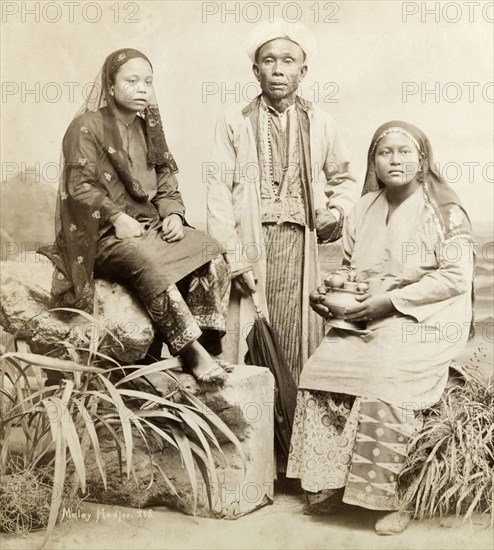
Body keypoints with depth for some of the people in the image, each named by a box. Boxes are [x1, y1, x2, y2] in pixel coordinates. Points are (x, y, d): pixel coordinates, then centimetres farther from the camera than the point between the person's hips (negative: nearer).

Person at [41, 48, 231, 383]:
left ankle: (207, 346, -18)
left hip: (152, 224, 7)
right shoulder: (87, 127, -3)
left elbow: (166, 178, 17)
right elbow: (79, 186, -10)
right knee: (152, 263, -37)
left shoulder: (148, 127, 17)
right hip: (105, 233, -6)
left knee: (212, 258, -17)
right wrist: (116, 217, -20)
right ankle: (192, 351, -32)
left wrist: (172, 212, -2)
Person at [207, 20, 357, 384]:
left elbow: (342, 179, 24)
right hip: (249, 243, -1)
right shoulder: (233, 124, 5)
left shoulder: (321, 124, 11)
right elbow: (219, 193, -2)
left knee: (294, 340, 1)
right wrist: (233, 257, -11)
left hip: (299, 245, 2)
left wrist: (337, 211, 2)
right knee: (249, 347, -2)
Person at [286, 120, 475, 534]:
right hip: (366, 318, 5)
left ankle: (390, 497, -15)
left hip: (426, 320, -5)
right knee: (321, 369, -19)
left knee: (384, 378, -31)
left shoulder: (445, 211, -4)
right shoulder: (364, 210, 13)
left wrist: (391, 301, -18)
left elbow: (456, 277, -11)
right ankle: (333, 483, -7)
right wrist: (328, 294, -1)